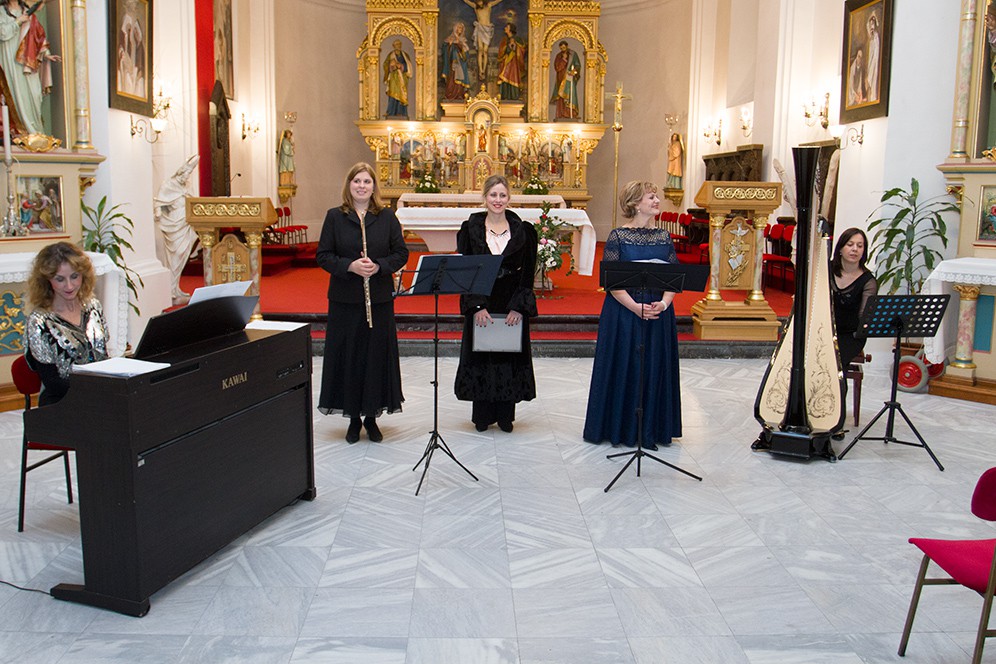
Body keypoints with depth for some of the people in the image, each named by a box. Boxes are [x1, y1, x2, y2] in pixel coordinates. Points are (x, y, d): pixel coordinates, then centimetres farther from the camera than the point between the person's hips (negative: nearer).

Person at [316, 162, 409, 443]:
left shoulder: (387, 217, 4)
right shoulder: (335, 216, 2)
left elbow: (401, 253, 3)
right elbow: (323, 256, 0)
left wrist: (378, 266, -15)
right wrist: (350, 266, -17)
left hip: (379, 298, 1)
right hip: (345, 300, 0)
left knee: (377, 355, 4)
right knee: (348, 356, 4)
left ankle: (371, 416, 19)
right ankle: (353, 417, 18)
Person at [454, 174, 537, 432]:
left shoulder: (523, 231, 2)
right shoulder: (470, 229, 0)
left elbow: (528, 272, 1)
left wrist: (519, 306, -9)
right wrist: (477, 306, -13)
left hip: (513, 306, 1)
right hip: (480, 305, 0)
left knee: (510, 357, 5)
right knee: (480, 357, 4)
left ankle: (505, 416, 17)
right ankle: (482, 416, 16)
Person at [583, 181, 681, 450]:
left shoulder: (664, 237, 8)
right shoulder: (618, 236, -5)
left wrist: (664, 303, -12)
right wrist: (636, 307, -19)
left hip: (659, 313, 4)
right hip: (623, 311, -4)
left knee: (656, 368, 7)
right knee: (624, 368, 1)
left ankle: (652, 429, 18)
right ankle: (620, 428, 13)